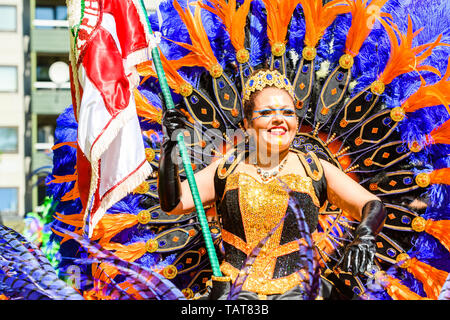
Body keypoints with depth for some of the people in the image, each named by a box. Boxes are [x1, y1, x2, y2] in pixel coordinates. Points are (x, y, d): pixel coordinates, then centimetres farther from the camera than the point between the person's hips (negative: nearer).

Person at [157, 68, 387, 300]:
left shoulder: (315, 170, 8)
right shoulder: (227, 169, 11)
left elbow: (373, 206, 2)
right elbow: (173, 204, 5)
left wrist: (364, 236, -20)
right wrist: (170, 146, -6)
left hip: (295, 289, 1)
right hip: (234, 288, 0)